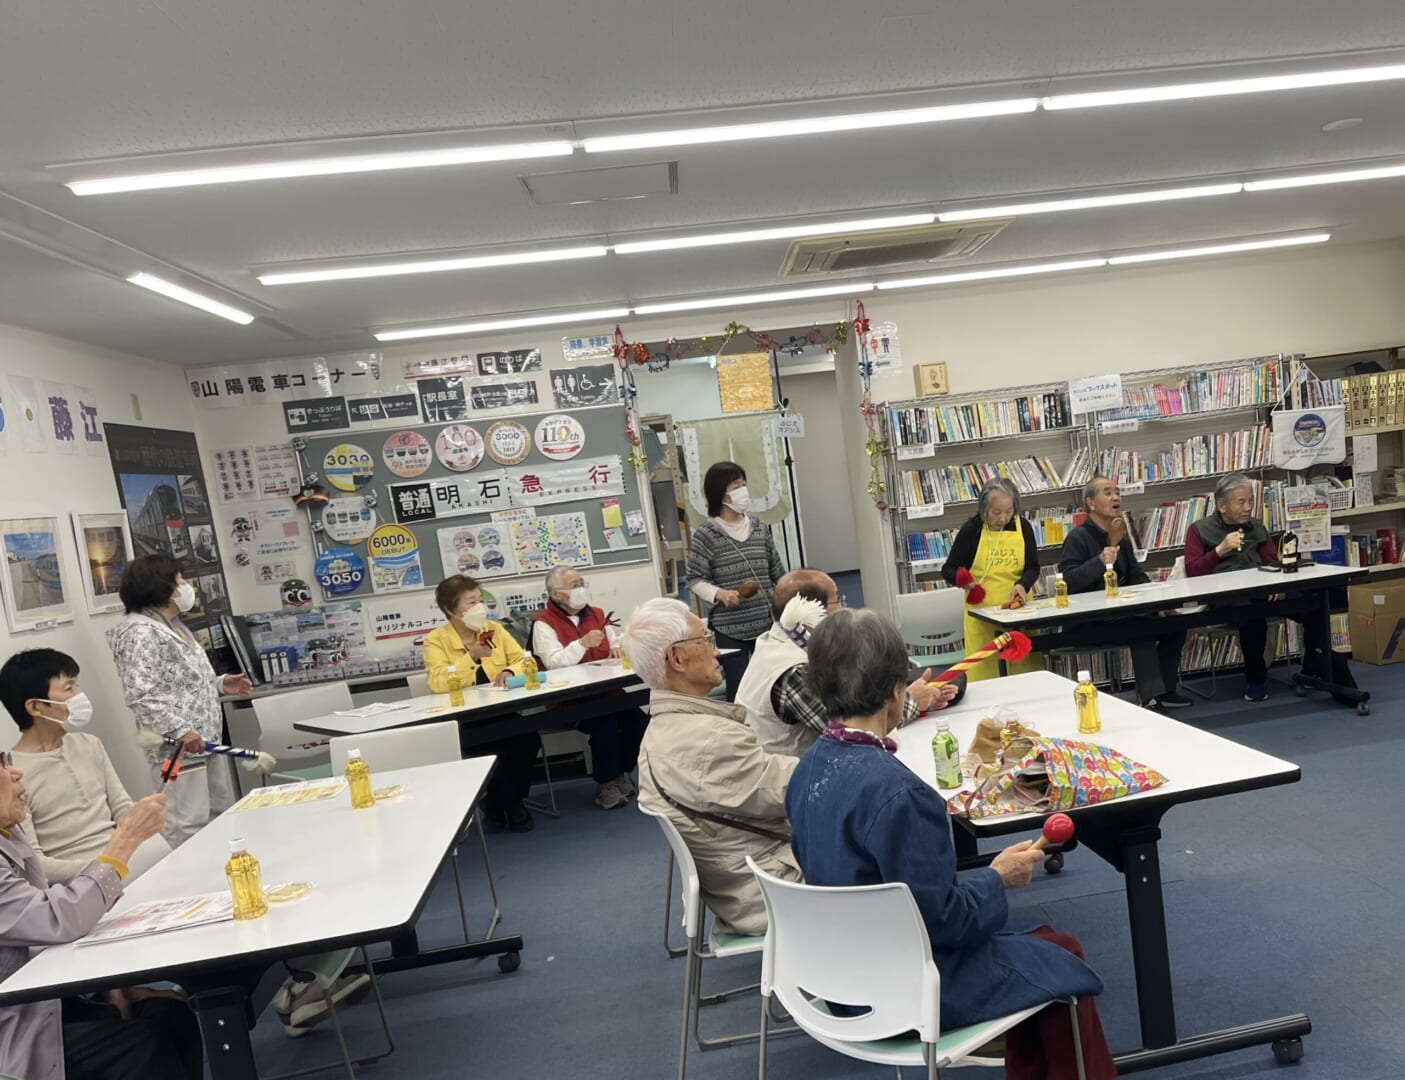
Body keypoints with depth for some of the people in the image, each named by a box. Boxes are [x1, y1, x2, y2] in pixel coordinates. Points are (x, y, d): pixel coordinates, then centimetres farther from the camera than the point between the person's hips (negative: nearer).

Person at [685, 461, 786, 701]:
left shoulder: (760, 529, 9)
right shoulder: (705, 534, -6)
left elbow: (778, 574, 14)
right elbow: (695, 580, -5)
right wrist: (720, 593, -22)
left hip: (768, 623, 4)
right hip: (730, 628, -4)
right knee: (739, 692, 1)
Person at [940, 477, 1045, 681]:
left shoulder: (1022, 527, 3)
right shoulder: (971, 529, -4)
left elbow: (1032, 567, 6)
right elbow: (948, 569, 1)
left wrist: (1022, 585, -15)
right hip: (983, 612, -2)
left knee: (1026, 668, 6)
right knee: (985, 671, -4)